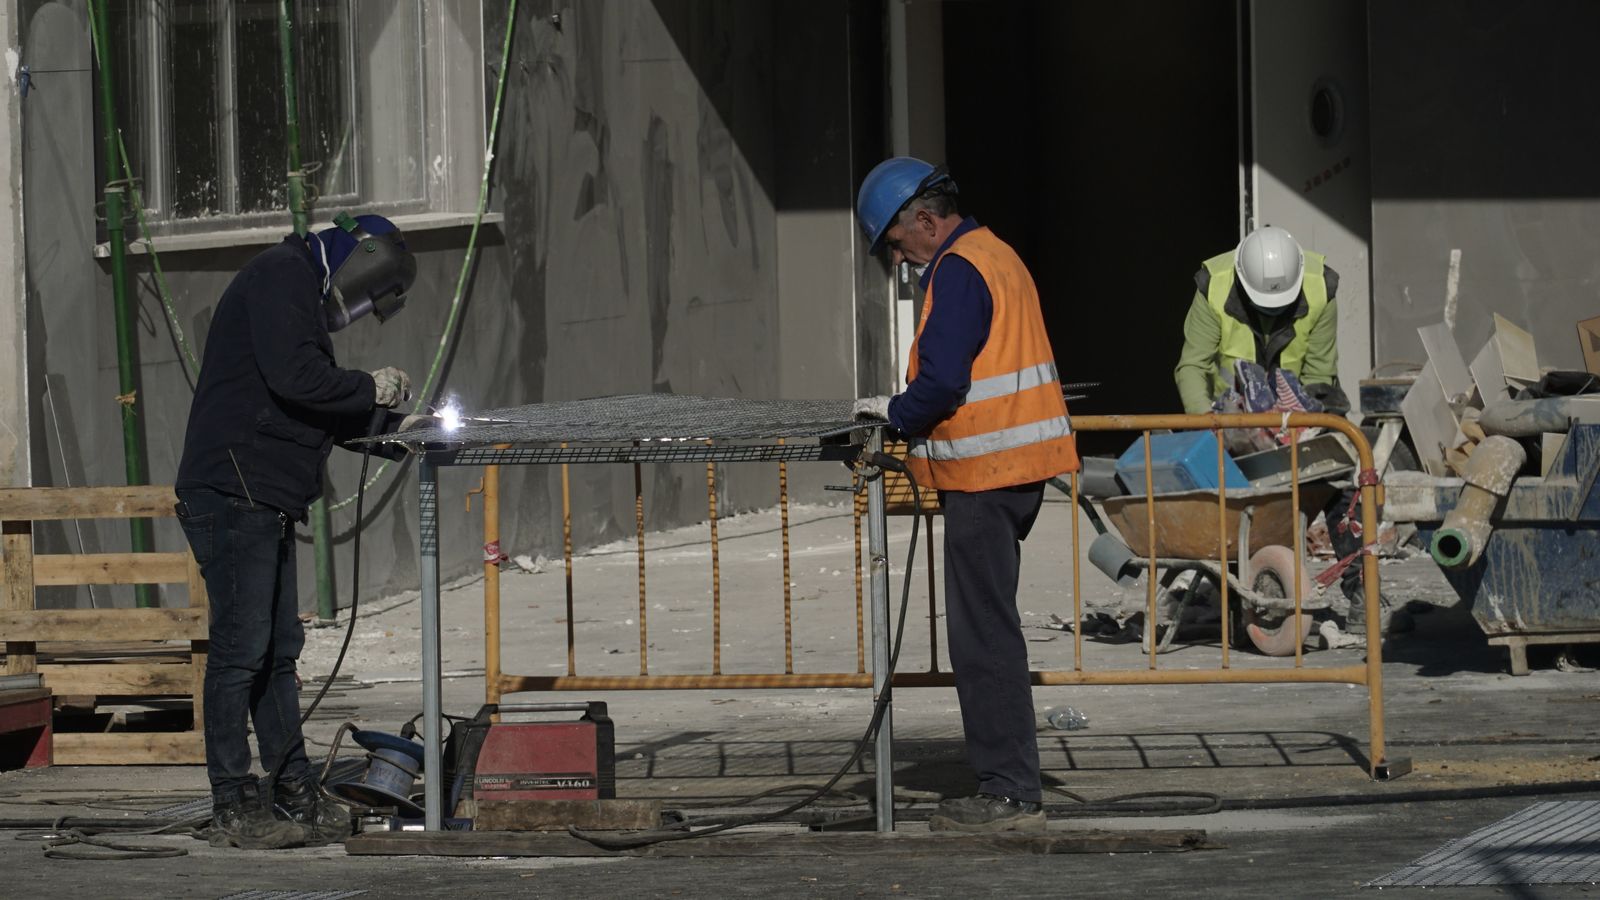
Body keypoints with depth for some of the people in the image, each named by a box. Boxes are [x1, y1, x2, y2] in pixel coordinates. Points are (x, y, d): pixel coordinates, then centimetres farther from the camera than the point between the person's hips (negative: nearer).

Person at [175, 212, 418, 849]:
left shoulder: (301, 291, 26)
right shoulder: (281, 275, -6)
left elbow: (315, 414, 24)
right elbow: (294, 378, -19)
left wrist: (382, 418, 13)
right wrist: (370, 390, -6)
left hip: (266, 505, 11)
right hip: (233, 493, -11)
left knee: (278, 651, 11)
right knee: (240, 650, -9)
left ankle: (296, 795, 15)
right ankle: (233, 808, -8)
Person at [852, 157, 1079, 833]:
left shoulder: (957, 271, -14)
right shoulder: (998, 257, 18)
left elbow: (943, 379, -21)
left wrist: (897, 413, -3)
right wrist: (910, 413, 15)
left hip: (983, 473, -10)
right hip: (1018, 467, 10)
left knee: (984, 636, -7)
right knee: (990, 628, 14)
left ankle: (1011, 794, -6)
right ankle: (1009, 788, 16)